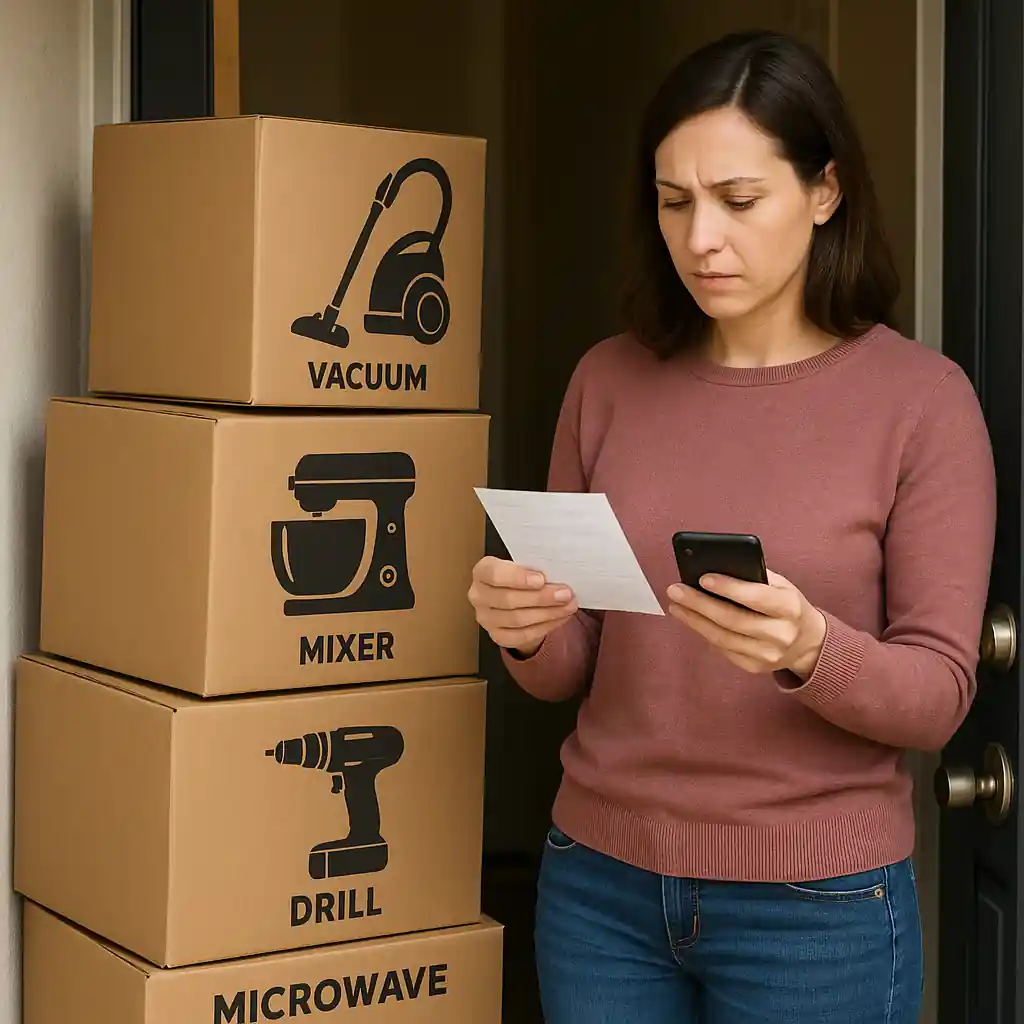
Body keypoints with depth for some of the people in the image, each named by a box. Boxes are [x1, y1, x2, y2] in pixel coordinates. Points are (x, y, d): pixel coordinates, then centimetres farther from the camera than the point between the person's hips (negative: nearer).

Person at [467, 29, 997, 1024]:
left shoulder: (921, 398, -9)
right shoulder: (610, 380, 1)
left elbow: (937, 694, -9)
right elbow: (570, 669, 6)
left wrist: (809, 648, -28)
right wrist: (526, 629, -16)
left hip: (816, 906, -3)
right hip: (600, 884, 3)